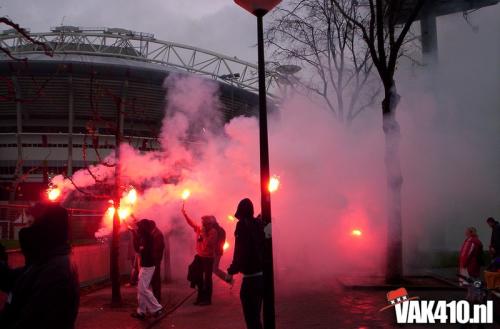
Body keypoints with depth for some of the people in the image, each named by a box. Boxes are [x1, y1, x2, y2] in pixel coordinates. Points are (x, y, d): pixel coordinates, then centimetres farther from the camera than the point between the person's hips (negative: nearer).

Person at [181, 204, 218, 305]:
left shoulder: (213, 232, -14)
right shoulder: (199, 229, 4)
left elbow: (207, 244, -24)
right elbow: (191, 222, 10)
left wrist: (204, 234, -22)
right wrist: (184, 213, 4)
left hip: (208, 258, -7)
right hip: (199, 256, 7)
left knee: (207, 278, 0)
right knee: (198, 277, 15)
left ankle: (207, 299, 9)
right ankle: (201, 297, 29)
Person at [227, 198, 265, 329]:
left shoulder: (242, 225, -12)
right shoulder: (259, 224, 7)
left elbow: (240, 253, -18)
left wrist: (231, 271, -12)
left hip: (251, 278, -7)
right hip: (262, 276, 7)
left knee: (251, 317, -1)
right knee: (255, 315, 21)